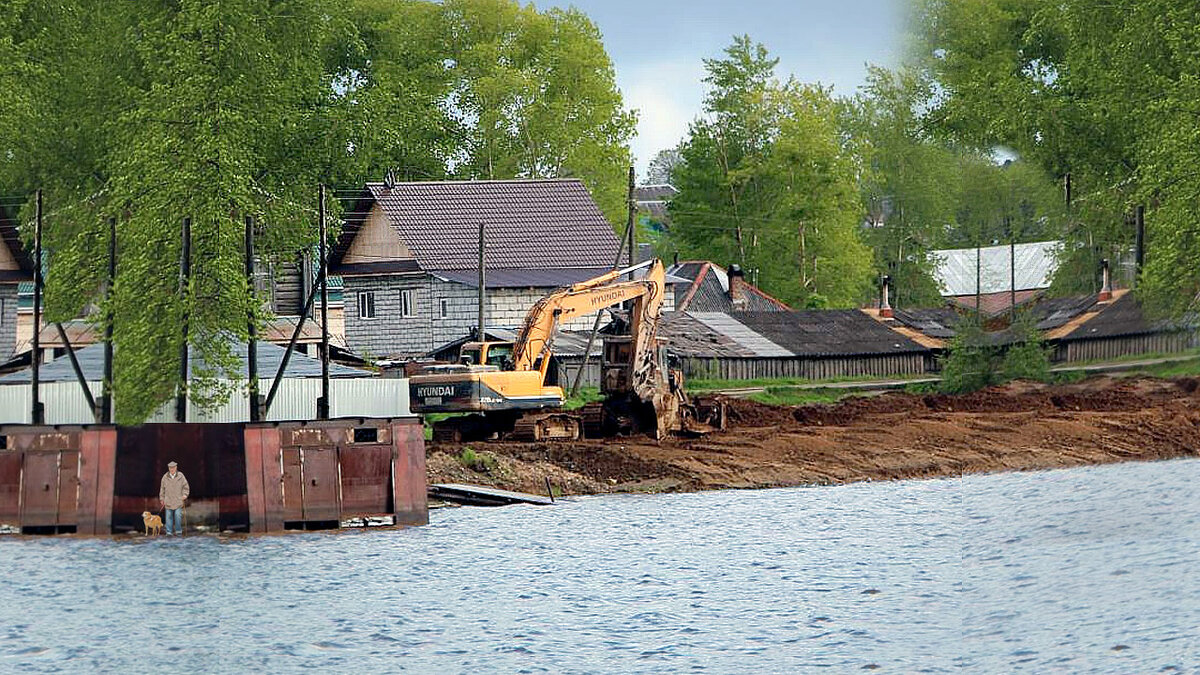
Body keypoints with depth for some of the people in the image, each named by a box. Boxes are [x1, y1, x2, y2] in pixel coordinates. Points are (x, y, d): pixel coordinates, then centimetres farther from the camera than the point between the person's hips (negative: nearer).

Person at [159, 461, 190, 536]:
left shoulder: (180, 476, 3)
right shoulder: (165, 477, 5)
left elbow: (185, 486, 8)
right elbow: (162, 488, 13)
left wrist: (185, 494, -5)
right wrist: (162, 498, 12)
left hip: (178, 500, -1)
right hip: (168, 501, 1)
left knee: (178, 515, -9)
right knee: (169, 516, -1)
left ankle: (178, 531, 3)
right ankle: (169, 532, 3)